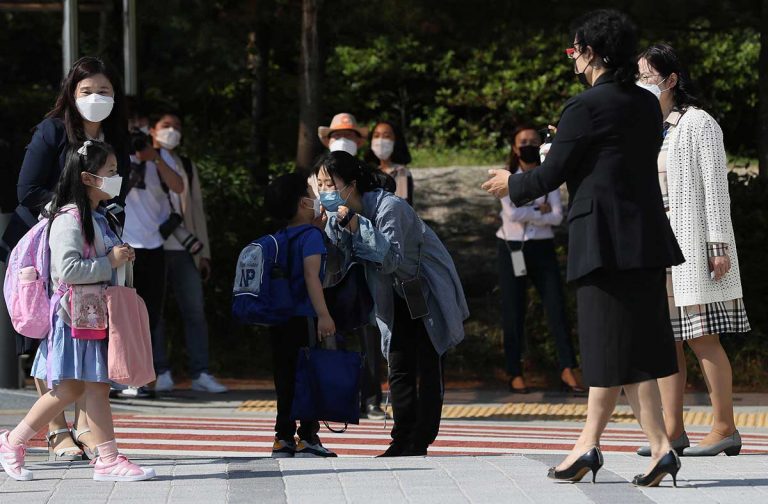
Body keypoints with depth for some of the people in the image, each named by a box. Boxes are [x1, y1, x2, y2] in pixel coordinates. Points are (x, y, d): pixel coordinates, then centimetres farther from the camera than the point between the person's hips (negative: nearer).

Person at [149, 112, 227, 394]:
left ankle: (200, 374, -2)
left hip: (184, 251, 3)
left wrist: (203, 252, 12)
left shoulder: (187, 167, 20)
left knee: (195, 311, -3)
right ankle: (161, 373, 1)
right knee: (154, 312, -3)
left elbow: (197, 209, 18)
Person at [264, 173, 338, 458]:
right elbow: (311, 275, -20)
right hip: (304, 317, -8)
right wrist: (323, 315, -25)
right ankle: (307, 437, -3)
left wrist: (320, 226, 25)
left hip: (280, 319, 8)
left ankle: (283, 439, 12)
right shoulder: (311, 235, -10)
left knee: (286, 378, 11)